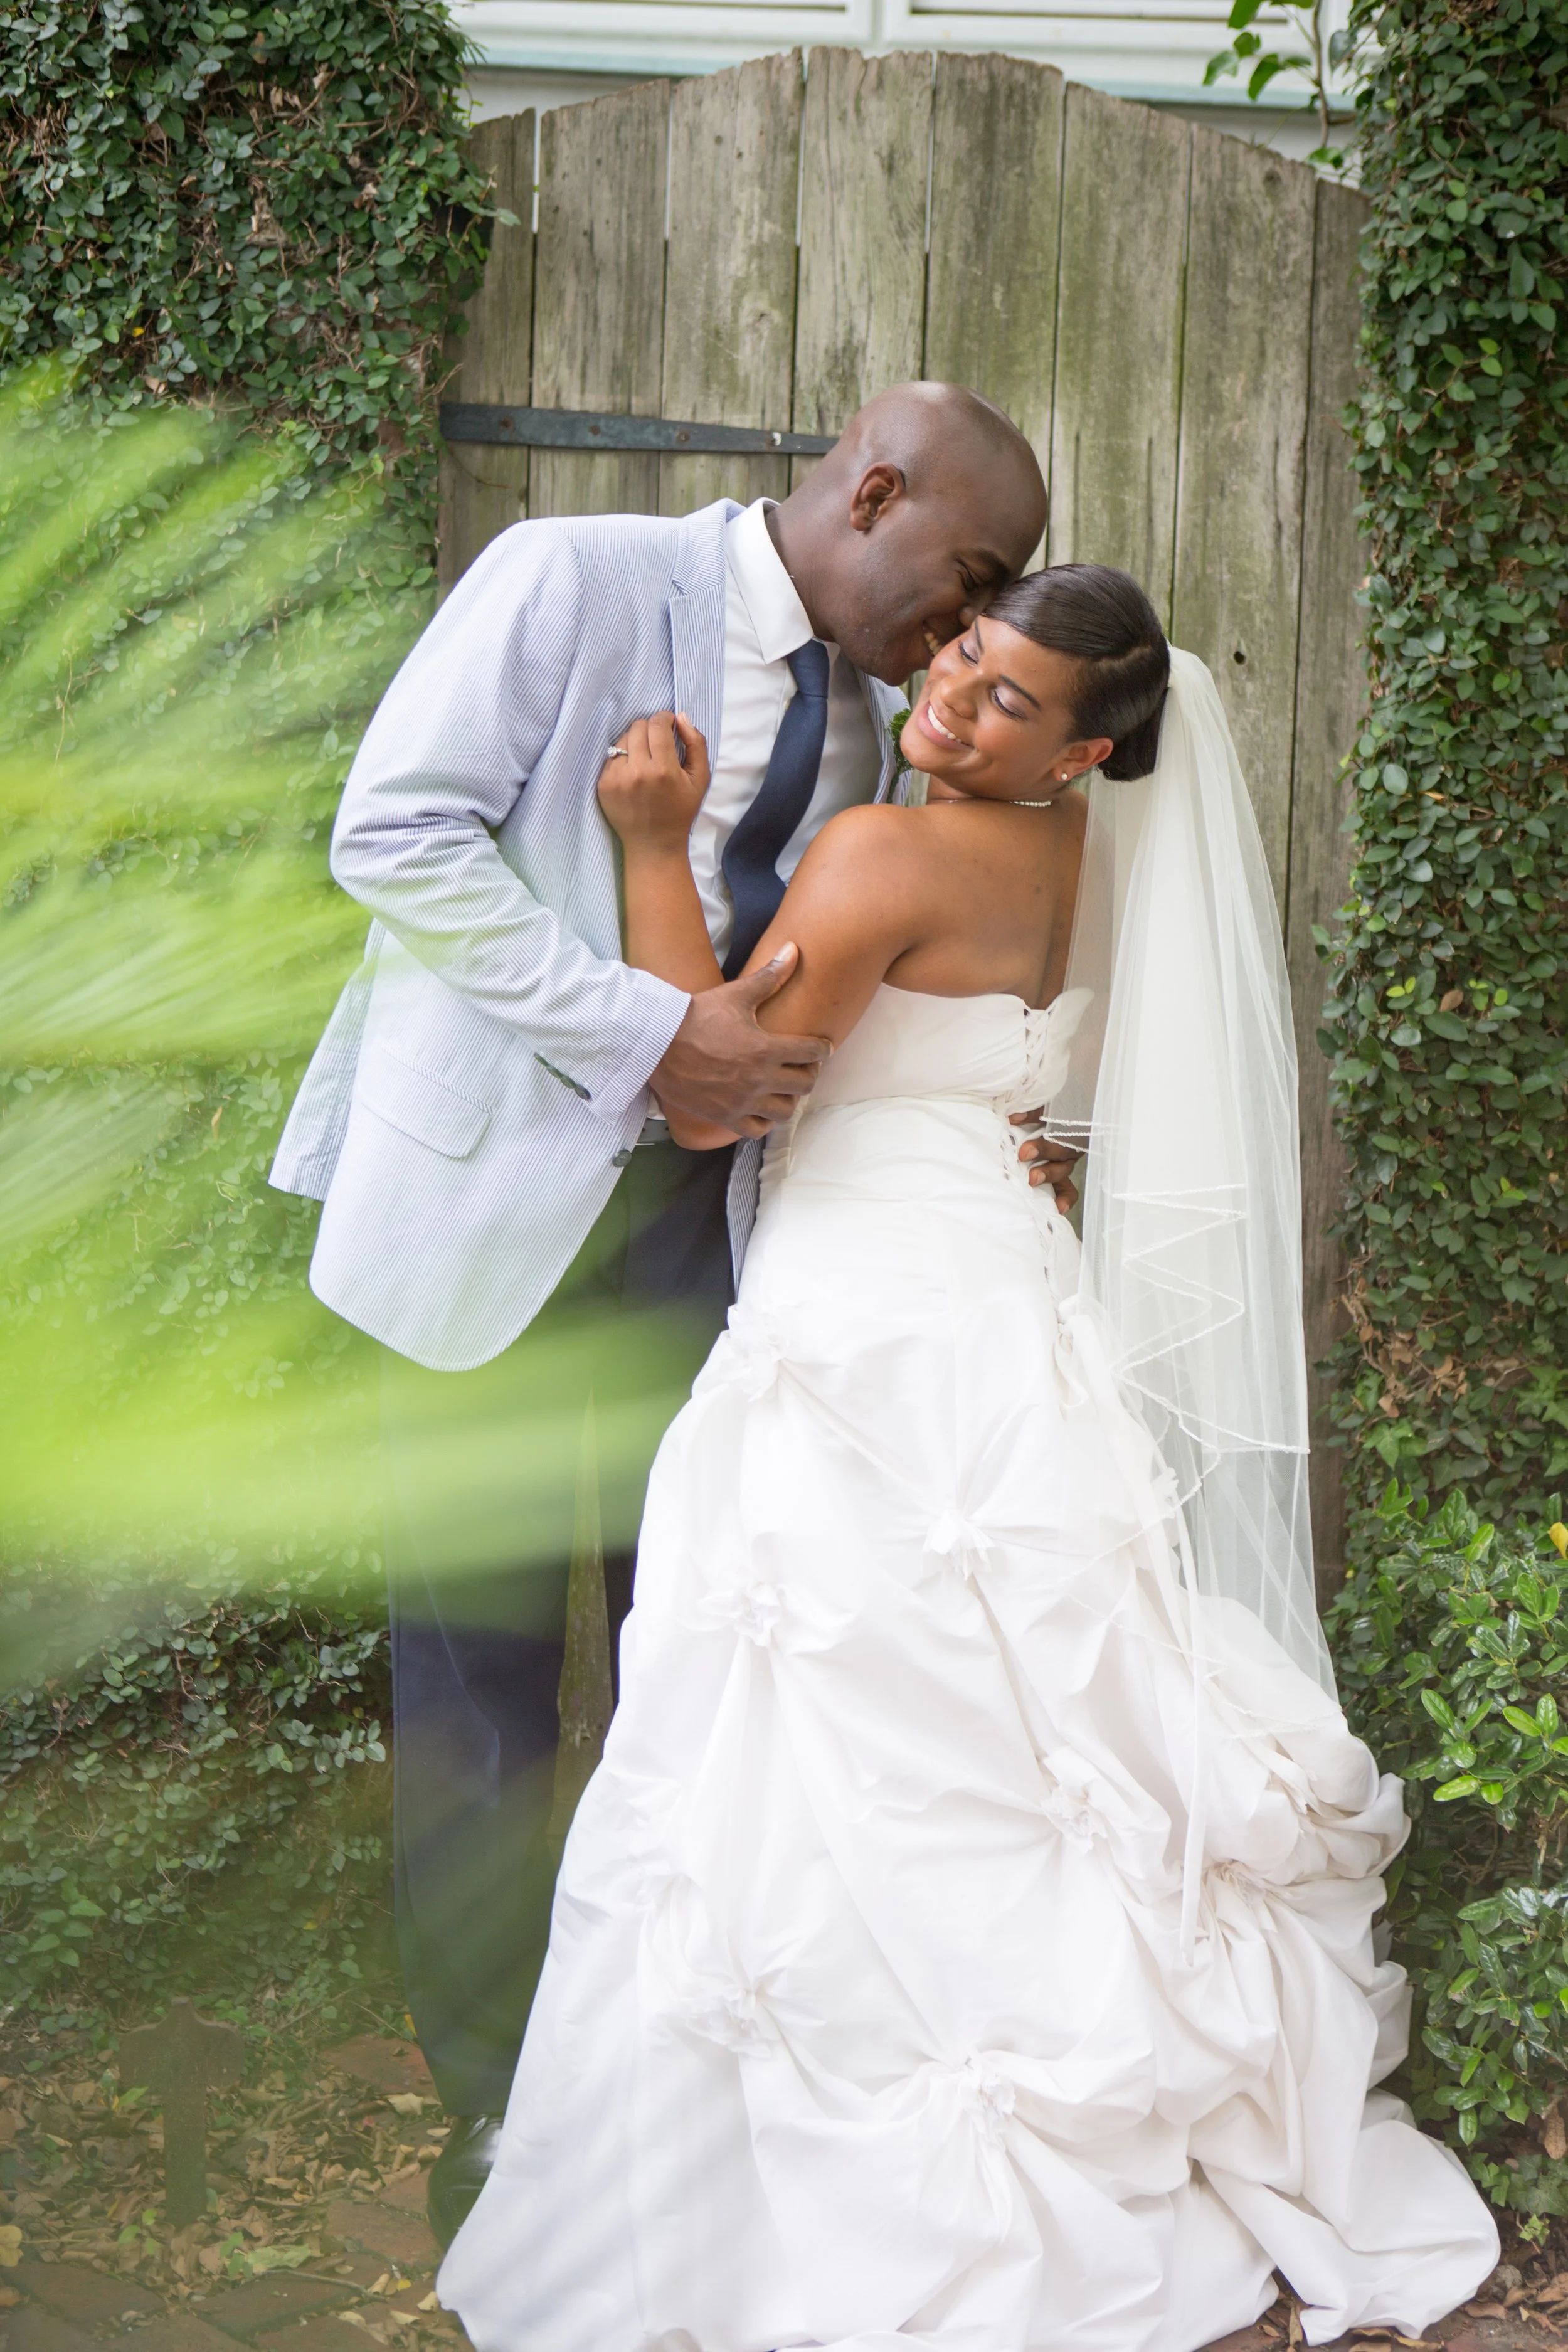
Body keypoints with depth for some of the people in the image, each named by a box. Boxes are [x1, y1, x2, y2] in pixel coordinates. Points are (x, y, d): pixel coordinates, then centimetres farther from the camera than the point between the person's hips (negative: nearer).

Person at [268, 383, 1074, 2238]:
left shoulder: (871, 716, 10)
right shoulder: (575, 581, -10)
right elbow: (397, 831, -18)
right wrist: (646, 1028, -24)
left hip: (705, 1215, 6)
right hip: (501, 1191, -5)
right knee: (484, 1660, 2)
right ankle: (494, 2101, 17)